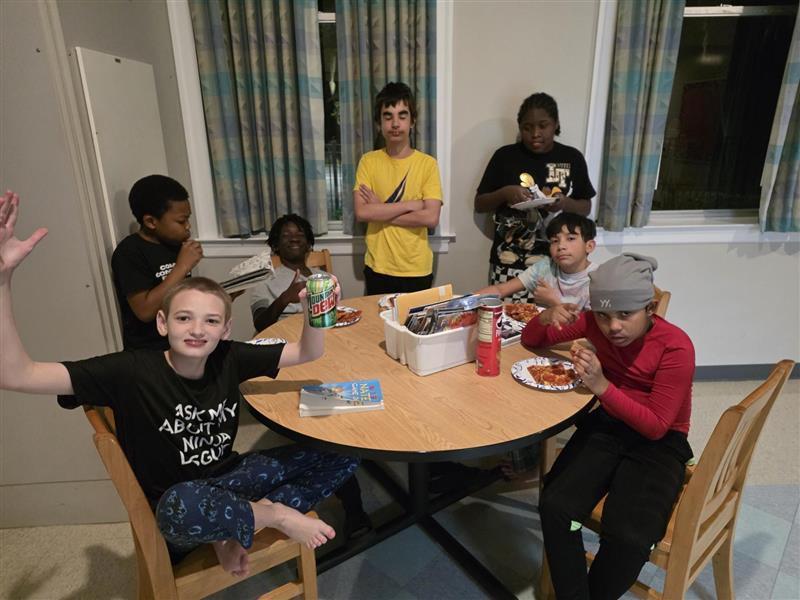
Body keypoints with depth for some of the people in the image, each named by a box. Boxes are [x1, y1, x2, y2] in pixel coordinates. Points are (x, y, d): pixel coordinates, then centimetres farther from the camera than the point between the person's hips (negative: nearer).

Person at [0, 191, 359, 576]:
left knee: (341, 455, -2)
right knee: (187, 503, -44)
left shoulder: (229, 360, -9)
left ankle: (235, 528, -6)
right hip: (173, 515, -5)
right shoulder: (131, 371, -20)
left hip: (226, 481, 5)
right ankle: (275, 514, -12)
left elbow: (307, 354, -4)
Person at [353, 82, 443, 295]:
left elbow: (431, 218, -15)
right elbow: (361, 212, -13)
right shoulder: (368, 161, -1)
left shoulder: (427, 163, -5)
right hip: (378, 268, 1)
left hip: (417, 269, -1)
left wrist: (380, 211, -14)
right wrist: (411, 205, -15)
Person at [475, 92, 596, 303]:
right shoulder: (505, 156, -1)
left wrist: (565, 203, -13)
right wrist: (504, 193, -16)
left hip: (554, 263, 1)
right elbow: (479, 204, 3)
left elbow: (586, 208, 9)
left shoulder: (572, 158, 2)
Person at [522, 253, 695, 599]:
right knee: (555, 507, -24)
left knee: (628, 538, -27)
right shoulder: (595, 324, -6)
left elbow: (656, 426, -17)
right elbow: (531, 340, 3)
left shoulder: (675, 347, -17)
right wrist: (547, 318, -20)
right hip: (606, 426, 3)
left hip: (659, 443, -3)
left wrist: (601, 386, -30)